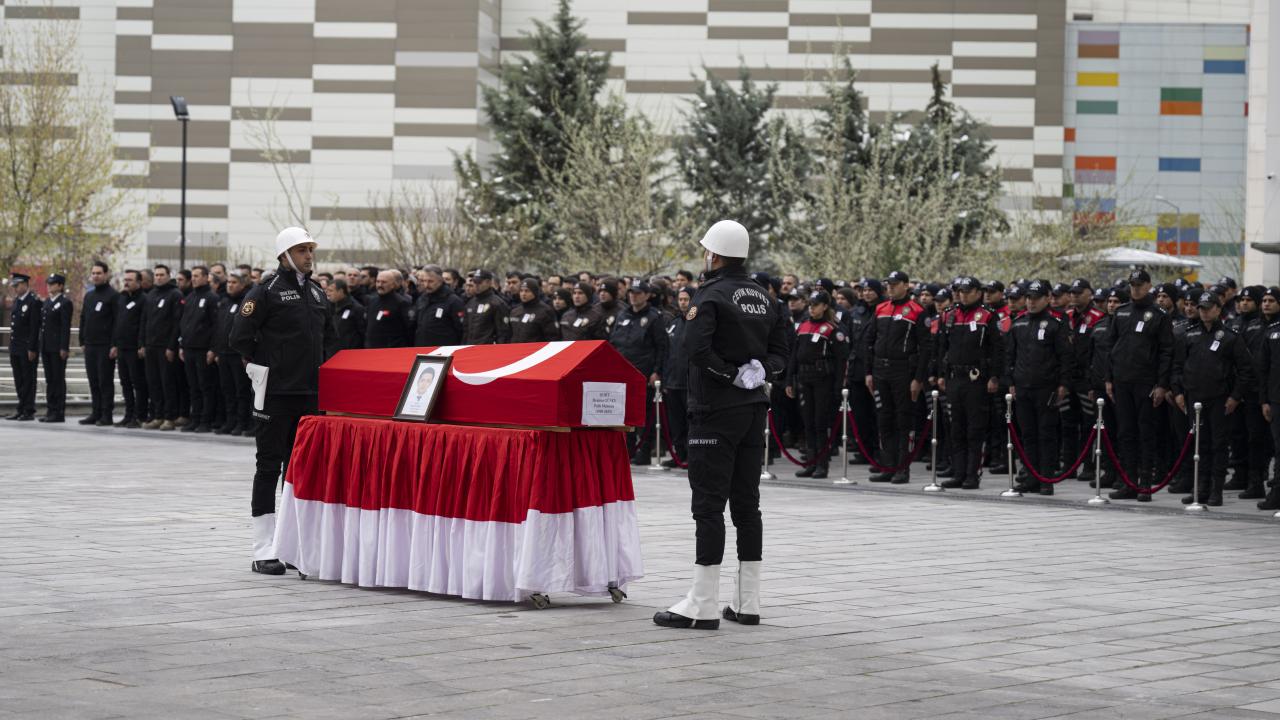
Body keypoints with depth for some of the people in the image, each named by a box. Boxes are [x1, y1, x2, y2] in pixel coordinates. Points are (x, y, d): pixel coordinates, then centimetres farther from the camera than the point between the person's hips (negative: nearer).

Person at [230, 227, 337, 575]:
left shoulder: (317, 293, 14)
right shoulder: (267, 292, -8)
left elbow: (330, 338, 26)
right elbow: (240, 337, -11)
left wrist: (321, 370, 13)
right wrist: (265, 369, -5)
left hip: (311, 393, 7)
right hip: (277, 393, -7)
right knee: (269, 467, -3)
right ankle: (263, 552, -1)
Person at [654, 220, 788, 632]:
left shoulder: (712, 295, -12)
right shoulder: (762, 297, 13)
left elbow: (696, 346, -26)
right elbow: (779, 352, 15)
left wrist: (731, 375, -15)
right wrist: (758, 372, -2)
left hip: (716, 411, -7)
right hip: (754, 409, 7)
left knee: (708, 505, -6)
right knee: (746, 502, 11)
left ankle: (703, 605, -7)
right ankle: (747, 602, 13)